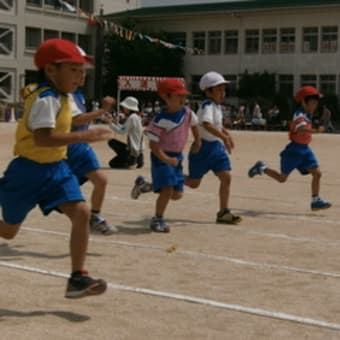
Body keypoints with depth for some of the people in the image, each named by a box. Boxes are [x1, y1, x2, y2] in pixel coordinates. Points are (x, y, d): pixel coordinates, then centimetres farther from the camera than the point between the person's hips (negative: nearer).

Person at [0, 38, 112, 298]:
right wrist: (83, 136, -38)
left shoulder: (61, 96, 6)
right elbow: (42, 138, -36)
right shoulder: (46, 99, -23)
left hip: (56, 168, 7)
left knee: (82, 213, -13)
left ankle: (78, 278, -9)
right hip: (30, 171, -7)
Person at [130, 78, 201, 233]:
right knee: (167, 189, -19)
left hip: (177, 156, 7)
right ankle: (157, 219, 5)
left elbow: (194, 124, 18)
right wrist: (167, 159, -33)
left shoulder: (187, 113, -5)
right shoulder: (160, 120, -22)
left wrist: (197, 141, 24)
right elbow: (153, 145, -21)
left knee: (177, 194, 9)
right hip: (161, 157, -7)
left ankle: (145, 185, 30)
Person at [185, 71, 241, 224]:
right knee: (193, 183, 2)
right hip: (203, 147, -8)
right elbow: (206, 124, -39)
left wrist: (227, 134, 18)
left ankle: (223, 212, 2)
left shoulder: (217, 106, 10)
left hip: (217, 146, 8)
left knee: (226, 177, -3)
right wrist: (224, 137, -46)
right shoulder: (207, 106, -20)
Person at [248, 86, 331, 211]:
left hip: (305, 149, 8)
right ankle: (261, 168, 23)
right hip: (295, 149, -8)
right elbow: (301, 129, -40)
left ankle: (316, 201, 1)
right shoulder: (299, 114, -19)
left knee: (317, 173, -4)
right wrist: (316, 131, -53)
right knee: (282, 178, 2)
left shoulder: (308, 115, 10)